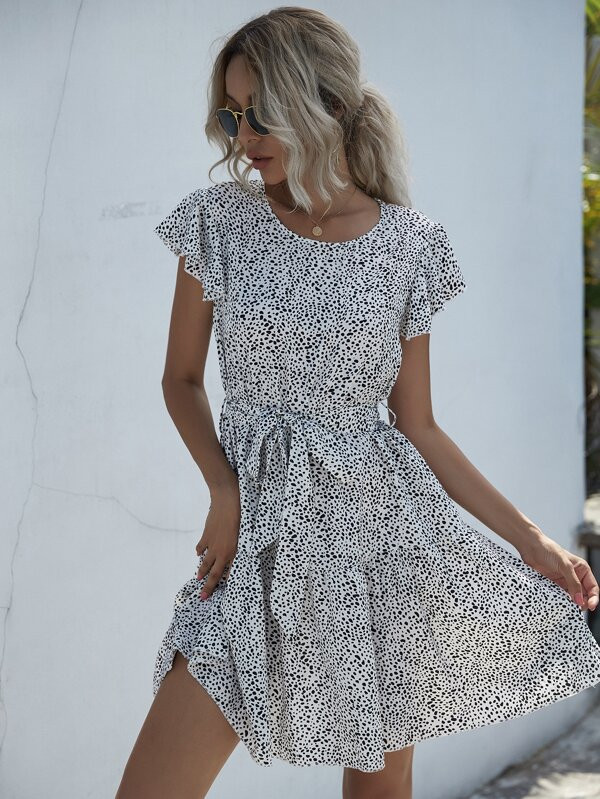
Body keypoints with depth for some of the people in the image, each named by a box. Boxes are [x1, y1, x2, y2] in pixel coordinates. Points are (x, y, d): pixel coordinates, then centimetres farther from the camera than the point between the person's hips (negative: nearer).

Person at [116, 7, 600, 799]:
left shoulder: (409, 242, -1)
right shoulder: (219, 219, -1)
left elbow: (418, 425, 5)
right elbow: (182, 380, 9)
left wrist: (530, 539, 2)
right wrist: (224, 491, -8)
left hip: (384, 525, 0)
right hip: (263, 528, 0)